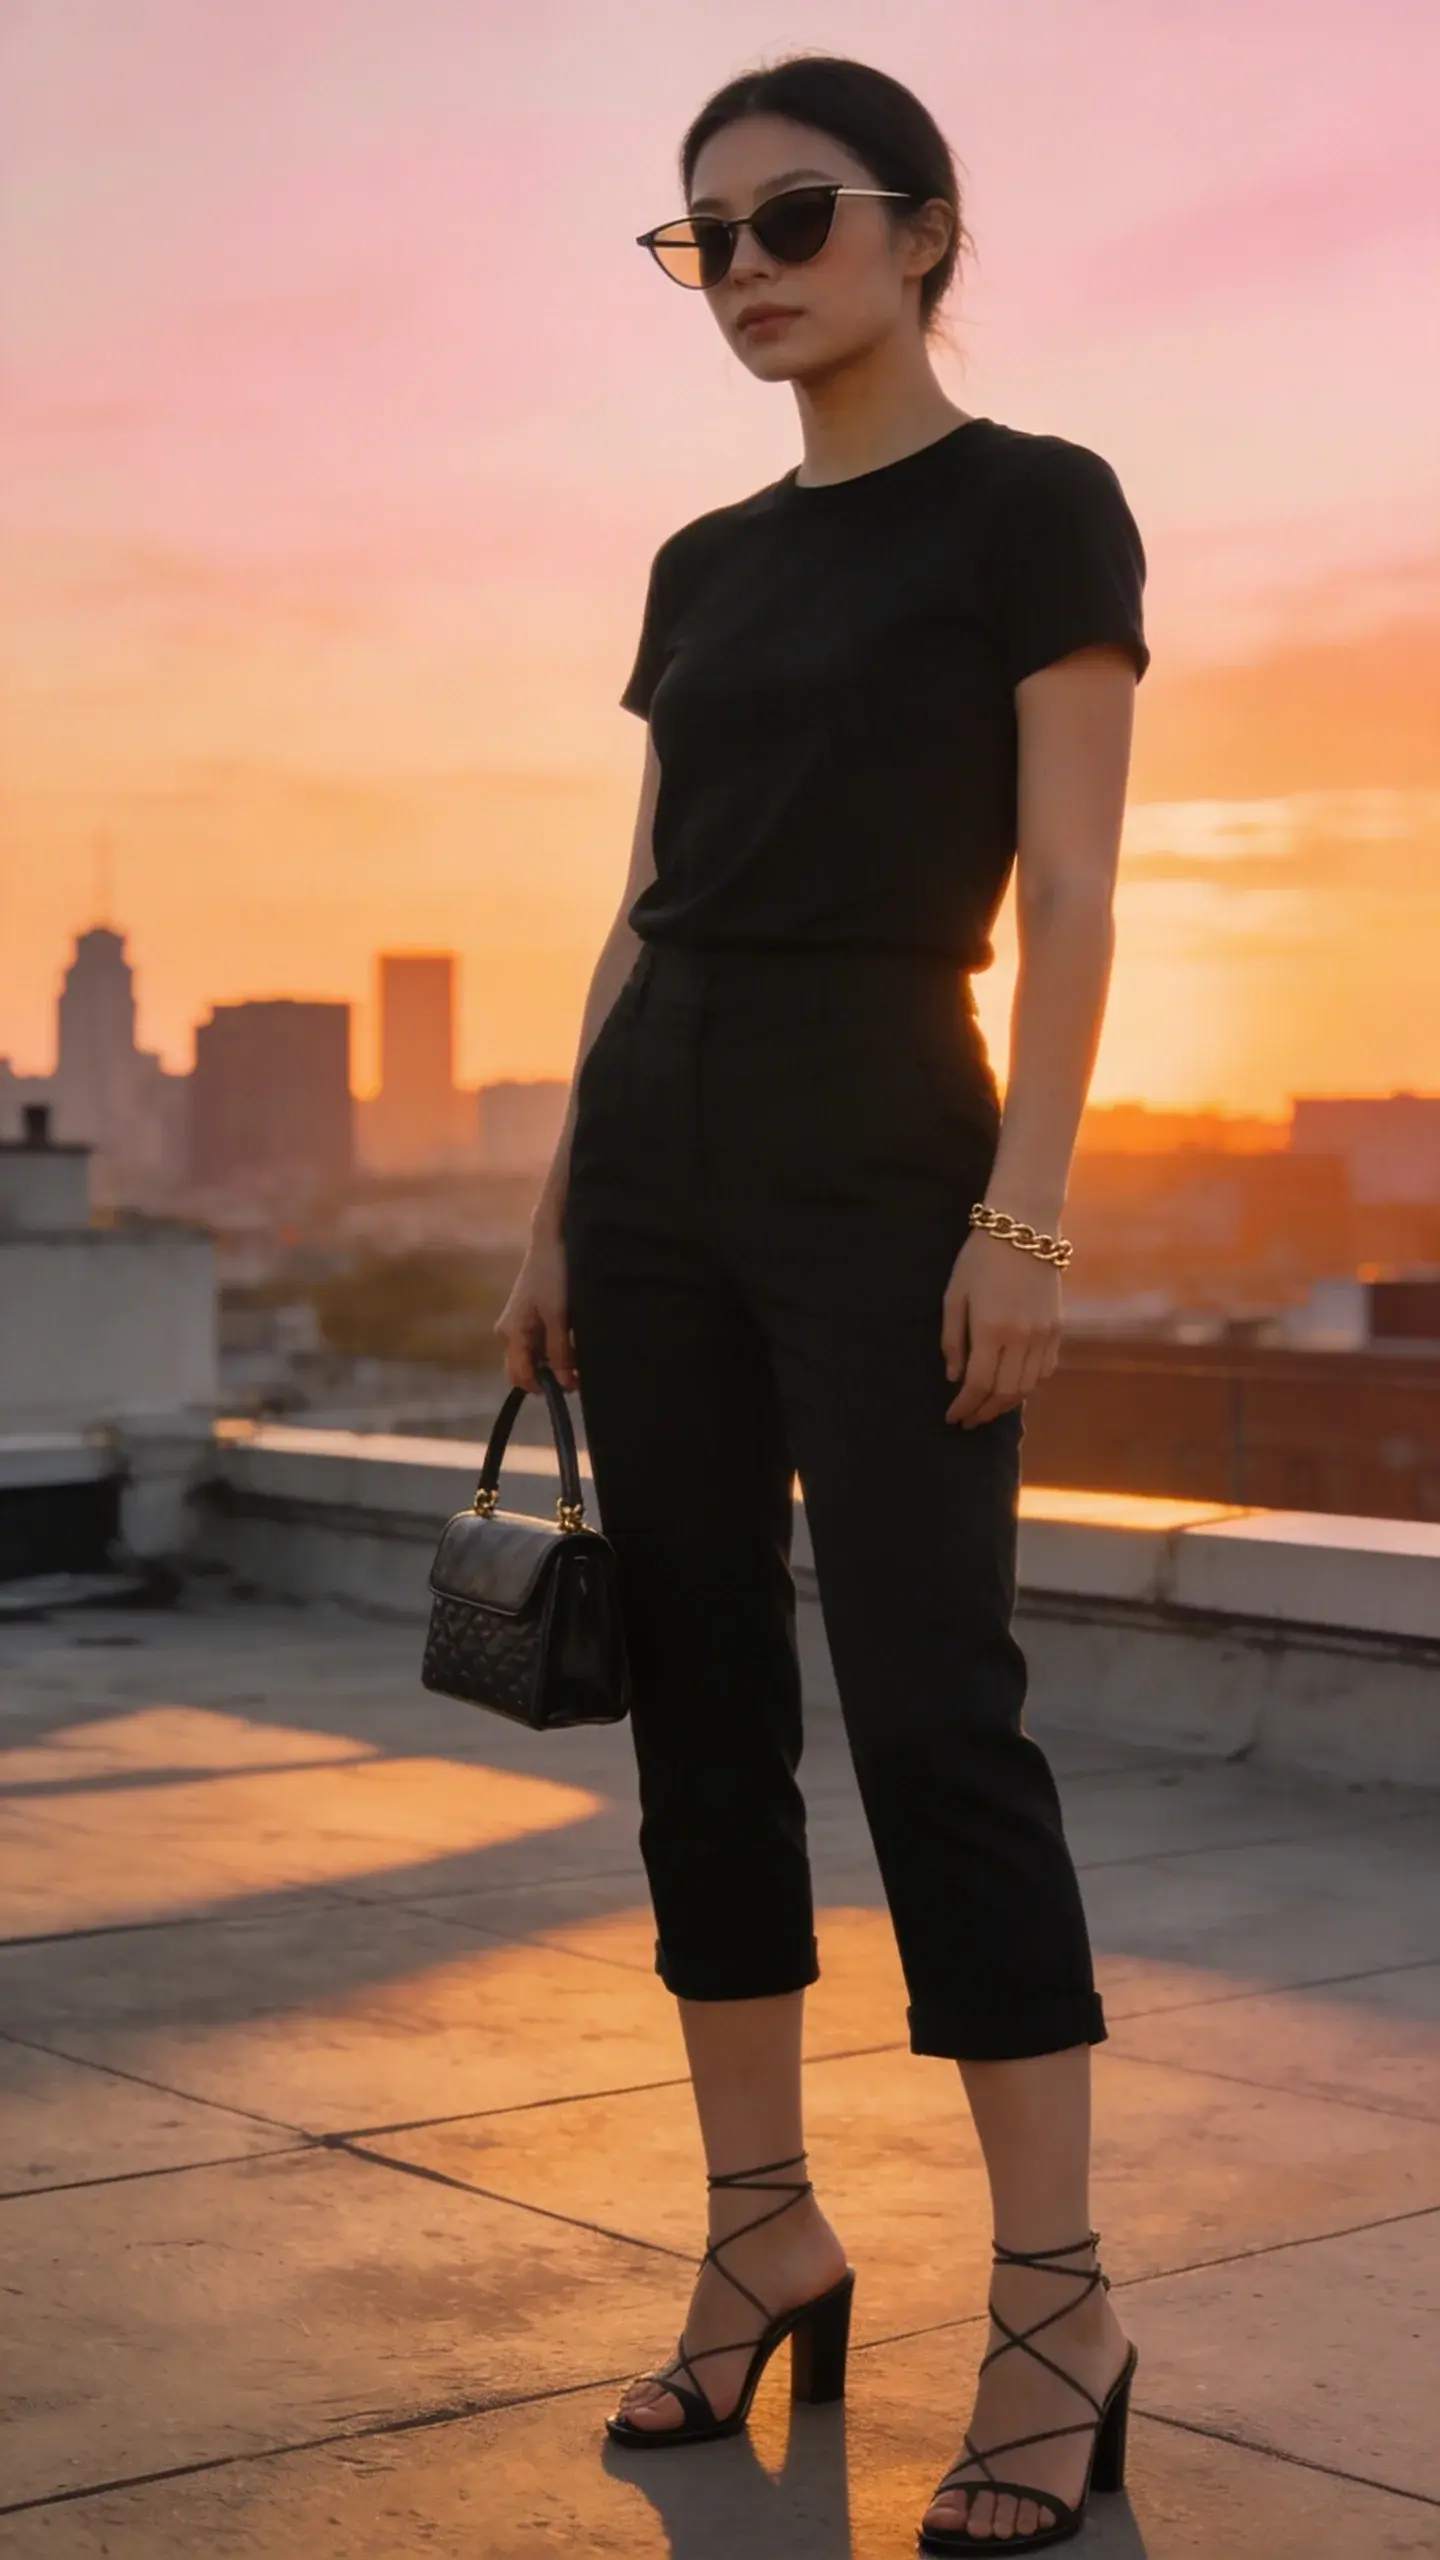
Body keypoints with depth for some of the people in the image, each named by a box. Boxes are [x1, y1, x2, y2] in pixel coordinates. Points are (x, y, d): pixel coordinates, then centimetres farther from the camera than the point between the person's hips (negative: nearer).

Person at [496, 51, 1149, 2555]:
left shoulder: (1031, 505, -2)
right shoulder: (702, 563, 15)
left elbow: (1067, 893, -9)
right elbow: (643, 905, 16)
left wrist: (1024, 1209, -17)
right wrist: (558, 1205, 12)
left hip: (881, 1154, -7)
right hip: (655, 1153, 7)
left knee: (928, 1701, -9)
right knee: (701, 1694, 6)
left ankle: (1058, 2316, -2)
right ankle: (764, 2239, 17)